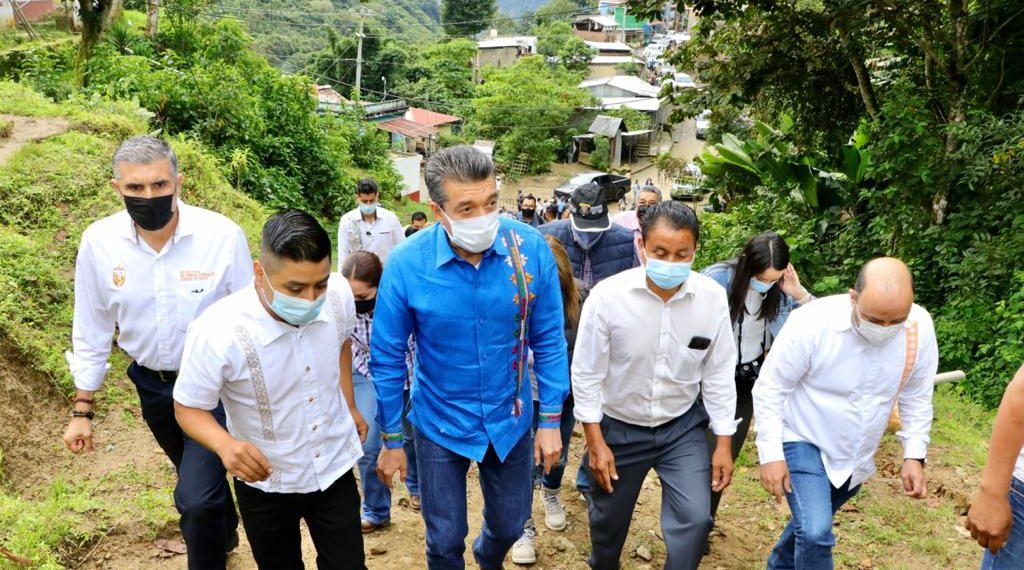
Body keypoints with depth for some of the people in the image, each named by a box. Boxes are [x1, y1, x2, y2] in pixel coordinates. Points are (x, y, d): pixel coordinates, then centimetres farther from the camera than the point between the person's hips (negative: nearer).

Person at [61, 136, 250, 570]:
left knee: (196, 497, -13)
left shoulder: (223, 235, -23)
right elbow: (92, 331, -1)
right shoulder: (99, 242, -14)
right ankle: (225, 532, 57)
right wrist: (82, 409, 3)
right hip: (151, 384, 4)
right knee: (201, 480, 26)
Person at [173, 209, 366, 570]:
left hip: (335, 469, 2)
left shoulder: (339, 294, -20)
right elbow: (188, 407, -16)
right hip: (265, 484, -2)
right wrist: (225, 444, -36)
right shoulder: (217, 332, -32)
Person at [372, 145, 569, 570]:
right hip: (440, 424, -1)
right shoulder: (406, 265, -21)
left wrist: (551, 419, -4)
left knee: (510, 526, 22)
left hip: (511, 420, 2)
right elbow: (388, 359, -8)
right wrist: (392, 440, -2)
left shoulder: (531, 248, -18)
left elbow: (548, 339, -6)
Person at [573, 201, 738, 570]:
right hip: (619, 426, -1)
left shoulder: (713, 298, -17)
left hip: (683, 426, 1)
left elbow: (718, 374, -5)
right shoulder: (608, 296, -24)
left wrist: (724, 443, -2)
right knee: (609, 519, 17)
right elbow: (587, 374, -13)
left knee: (694, 519, -7)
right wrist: (595, 442, -10)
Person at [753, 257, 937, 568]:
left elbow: (917, 397, 0)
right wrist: (771, 454, -20)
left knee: (813, 525, 23)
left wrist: (914, 455, -2)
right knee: (815, 532, -19)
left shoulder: (920, 328, -17)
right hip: (802, 441, -5)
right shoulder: (812, 322, -29)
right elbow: (770, 388, -19)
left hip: (856, 456, 5)